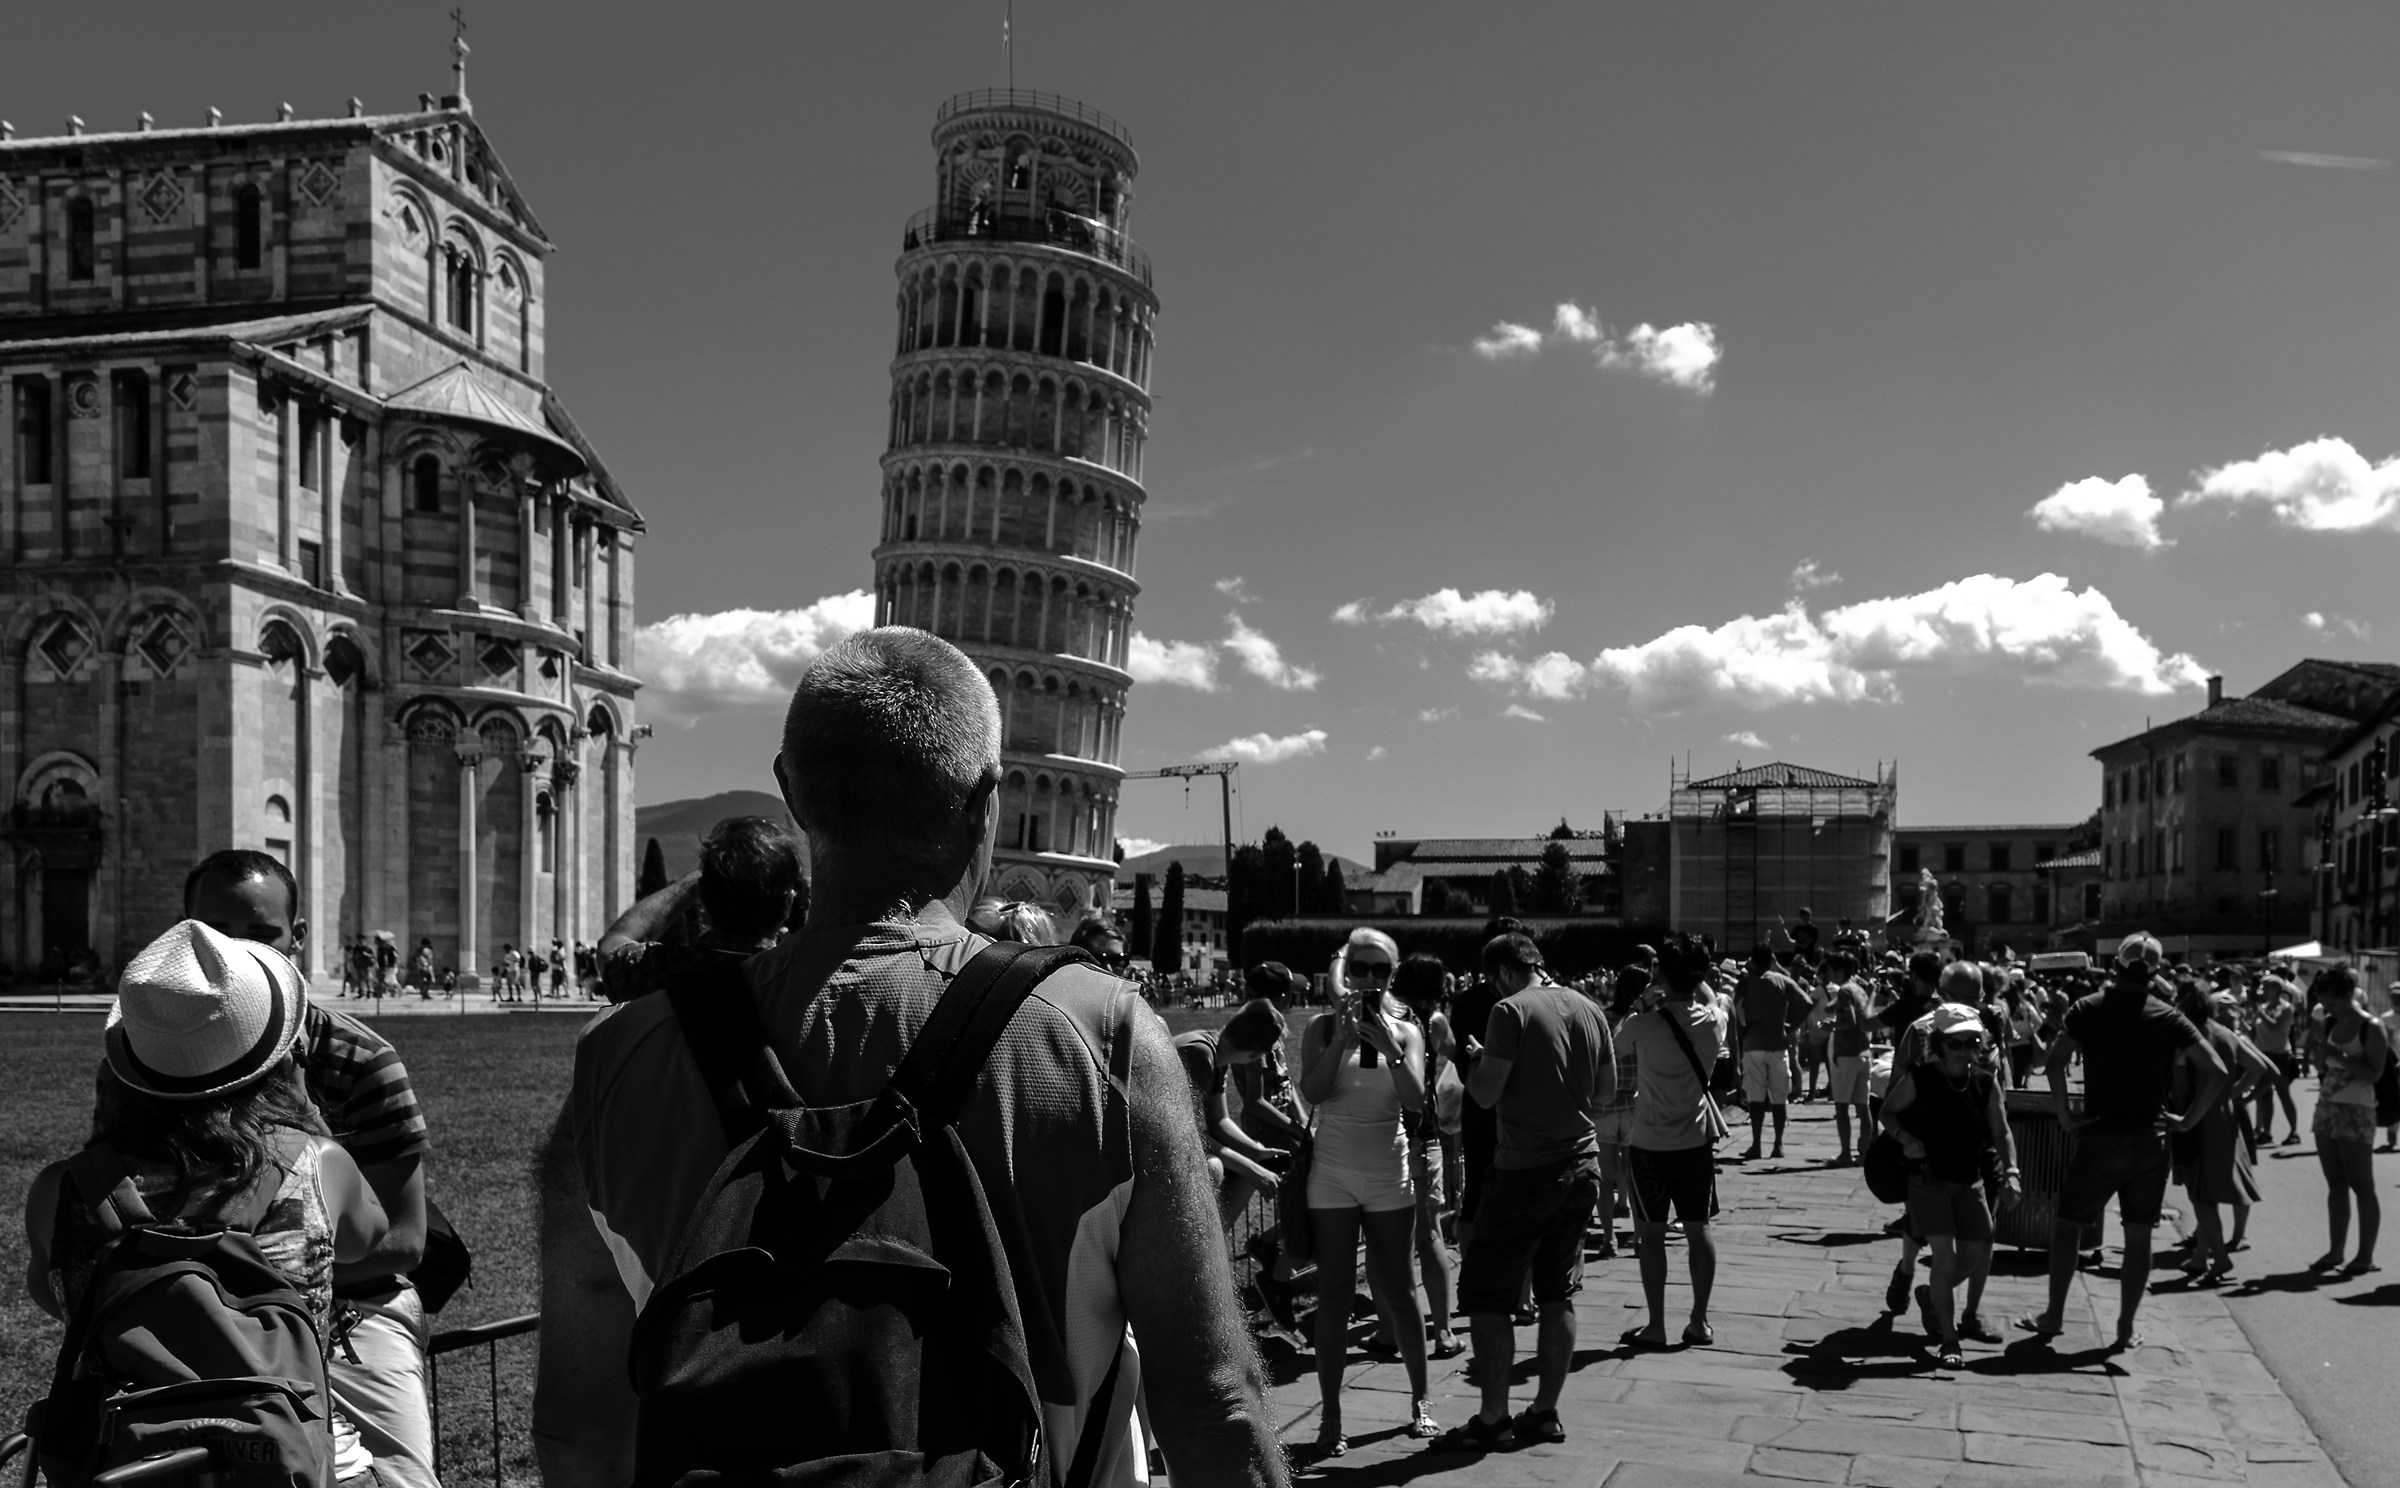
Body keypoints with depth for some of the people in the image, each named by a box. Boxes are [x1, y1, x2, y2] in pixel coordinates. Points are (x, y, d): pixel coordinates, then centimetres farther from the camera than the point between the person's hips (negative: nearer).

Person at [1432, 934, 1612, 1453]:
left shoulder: (1512, 1011, -13)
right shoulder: (1588, 1009, 6)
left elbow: (1485, 1094, -15)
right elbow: (1607, 1090, 14)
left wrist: (1474, 1060, 4)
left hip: (1526, 1170, -7)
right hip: (1582, 1164, 7)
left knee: (1486, 1293, 2)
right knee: (1558, 1292, 14)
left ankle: (1493, 1420, 2)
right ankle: (1546, 1412, 18)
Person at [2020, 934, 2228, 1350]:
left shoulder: (2090, 1009, -4)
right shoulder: (2169, 1019, 0)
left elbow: (2055, 1061, -17)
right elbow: (2216, 1071, -7)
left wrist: (2064, 1114, -8)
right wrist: (2187, 1120, 0)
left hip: (2100, 1136, -2)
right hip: (2150, 1140, 2)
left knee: (2067, 1225, 11)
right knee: (2138, 1235, 9)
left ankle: (2053, 1316, 14)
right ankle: (2126, 1329, 13)